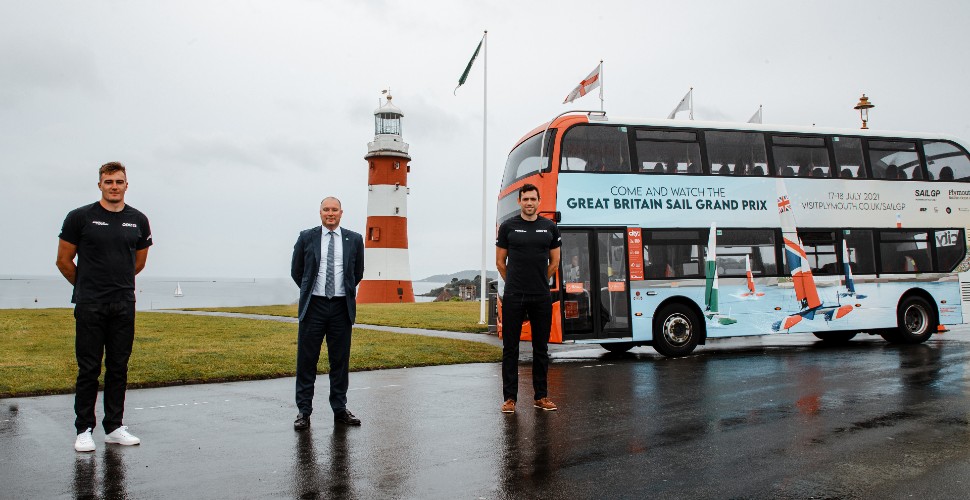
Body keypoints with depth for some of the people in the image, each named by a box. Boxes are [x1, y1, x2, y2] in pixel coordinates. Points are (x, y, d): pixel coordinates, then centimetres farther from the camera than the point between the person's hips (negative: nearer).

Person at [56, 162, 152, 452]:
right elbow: (64, 261, 5)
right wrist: (86, 285, 13)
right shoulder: (80, 217, -2)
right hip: (90, 306, -3)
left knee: (119, 369, 8)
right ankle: (84, 429, 11)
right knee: (89, 369, 1)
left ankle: (114, 427, 17)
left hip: (124, 305, 3)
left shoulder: (138, 221, 7)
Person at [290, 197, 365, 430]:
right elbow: (296, 271, 12)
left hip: (342, 307, 1)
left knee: (340, 360, 7)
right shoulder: (307, 237, 2)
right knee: (306, 360, 1)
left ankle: (340, 409, 18)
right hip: (314, 306, -1)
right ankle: (304, 411, 10)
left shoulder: (354, 240, 5)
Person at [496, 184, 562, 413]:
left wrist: (538, 282, 13)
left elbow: (554, 262, 12)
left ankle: (541, 396, 19)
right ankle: (510, 398, 9)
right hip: (513, 298, -2)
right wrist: (515, 283, 9)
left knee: (541, 348, 9)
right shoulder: (508, 227, 0)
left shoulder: (550, 227, 5)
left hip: (541, 298, 2)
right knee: (510, 348, 1)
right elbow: (500, 262, 6)